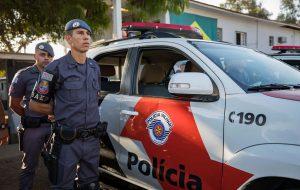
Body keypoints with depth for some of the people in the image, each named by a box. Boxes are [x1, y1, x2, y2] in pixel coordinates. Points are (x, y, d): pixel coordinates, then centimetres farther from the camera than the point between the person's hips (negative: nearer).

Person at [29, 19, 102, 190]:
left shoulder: (95, 67, 9)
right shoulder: (57, 68, -8)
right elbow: (36, 104, -3)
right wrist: (62, 112, 3)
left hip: (92, 139, 5)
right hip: (68, 142, -5)